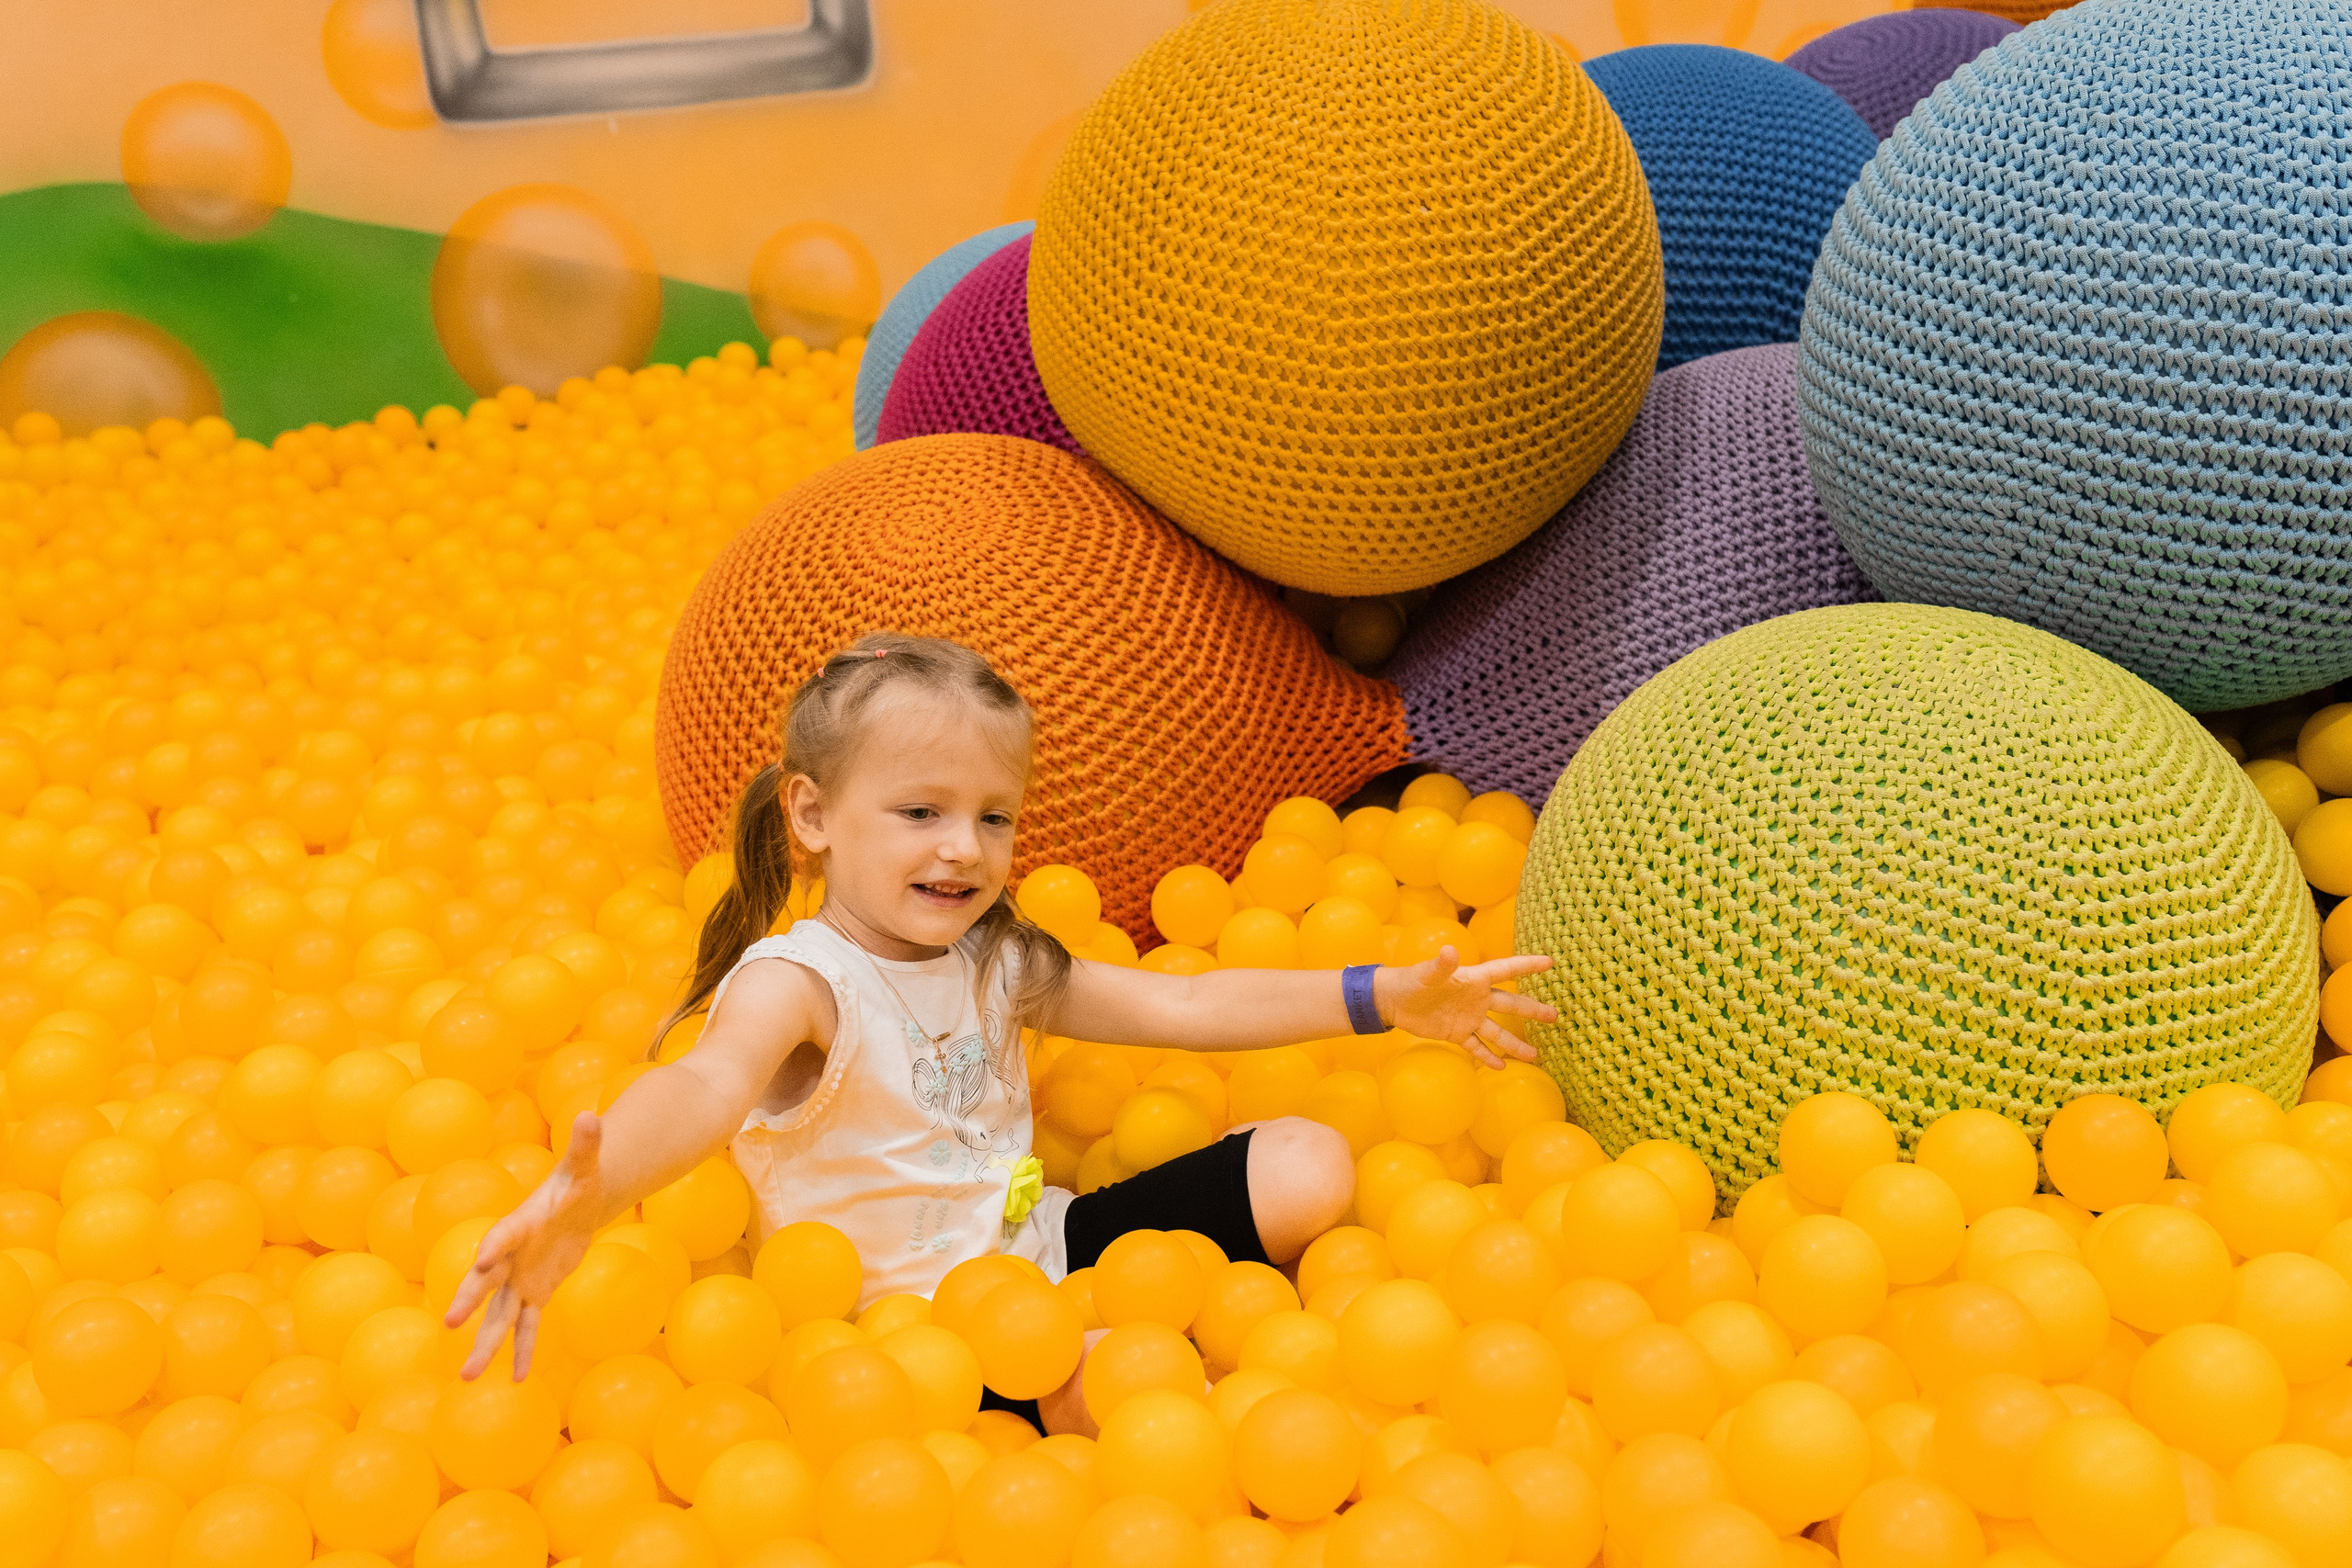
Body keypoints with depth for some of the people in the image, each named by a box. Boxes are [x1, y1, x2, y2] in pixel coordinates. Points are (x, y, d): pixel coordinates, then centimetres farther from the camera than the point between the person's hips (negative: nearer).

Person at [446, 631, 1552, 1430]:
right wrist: (583, 1194, -67)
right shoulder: (794, 982, -21)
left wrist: (1388, 997, -3)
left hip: (1044, 1244, 7)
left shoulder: (996, 960, 2)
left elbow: (1184, 1008, 4)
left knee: (1307, 1170, -2)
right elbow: (710, 1083, -43)